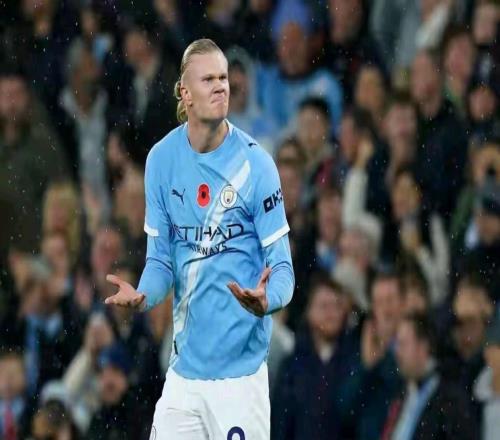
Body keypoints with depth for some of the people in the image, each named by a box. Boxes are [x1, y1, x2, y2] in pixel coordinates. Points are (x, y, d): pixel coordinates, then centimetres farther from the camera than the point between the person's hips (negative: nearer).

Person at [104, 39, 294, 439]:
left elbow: (282, 268, -7)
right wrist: (143, 295, -12)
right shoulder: (161, 160, 3)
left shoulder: (255, 164, -8)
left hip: (240, 371, -4)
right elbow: (161, 258, 10)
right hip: (183, 371, 4)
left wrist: (266, 299, -29)